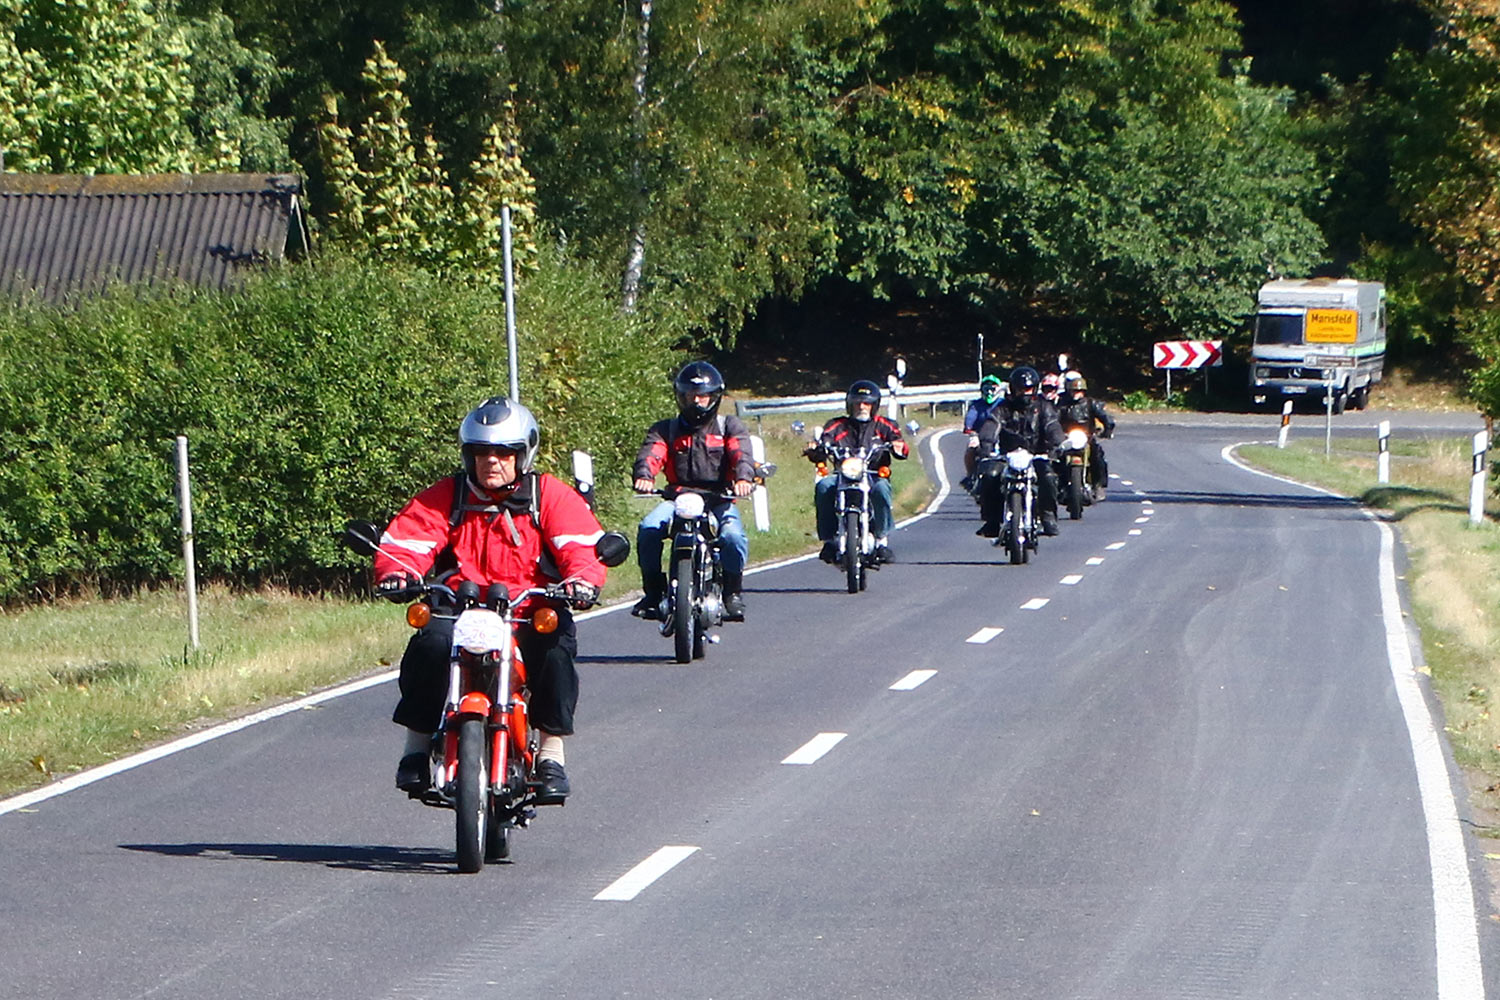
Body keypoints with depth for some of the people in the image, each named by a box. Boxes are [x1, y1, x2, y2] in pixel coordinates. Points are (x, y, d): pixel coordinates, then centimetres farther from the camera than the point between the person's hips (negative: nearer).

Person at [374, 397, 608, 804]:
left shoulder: (551, 496, 8)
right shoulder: (445, 497, 12)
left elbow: (581, 545, -5)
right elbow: (405, 542, 2)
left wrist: (582, 579, -29)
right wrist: (395, 573, -23)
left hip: (532, 611, -1)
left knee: (555, 647, -33)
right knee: (431, 642, -31)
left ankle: (551, 755, -18)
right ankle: (417, 747, -15)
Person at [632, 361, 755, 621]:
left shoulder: (729, 426, 12)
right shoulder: (665, 429, 14)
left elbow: (741, 454, -8)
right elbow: (651, 454, -6)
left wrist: (743, 478, -32)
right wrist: (644, 477, -30)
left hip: (719, 501, -1)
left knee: (733, 536, -32)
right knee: (648, 529, -28)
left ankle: (733, 592, -7)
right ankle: (653, 592, -11)